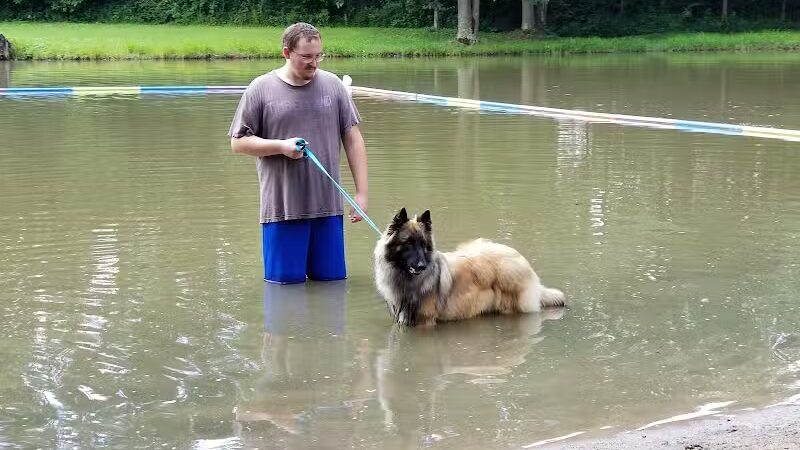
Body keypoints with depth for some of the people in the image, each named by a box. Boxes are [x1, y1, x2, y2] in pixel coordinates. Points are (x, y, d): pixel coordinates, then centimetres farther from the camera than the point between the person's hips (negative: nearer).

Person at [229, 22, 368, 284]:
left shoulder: (333, 85, 7)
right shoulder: (261, 90, 0)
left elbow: (353, 139, 9)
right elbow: (238, 142, 4)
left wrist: (361, 192, 3)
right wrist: (280, 146, -12)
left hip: (328, 207, 2)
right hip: (282, 210, -2)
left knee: (333, 281, 7)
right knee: (284, 283, 1)